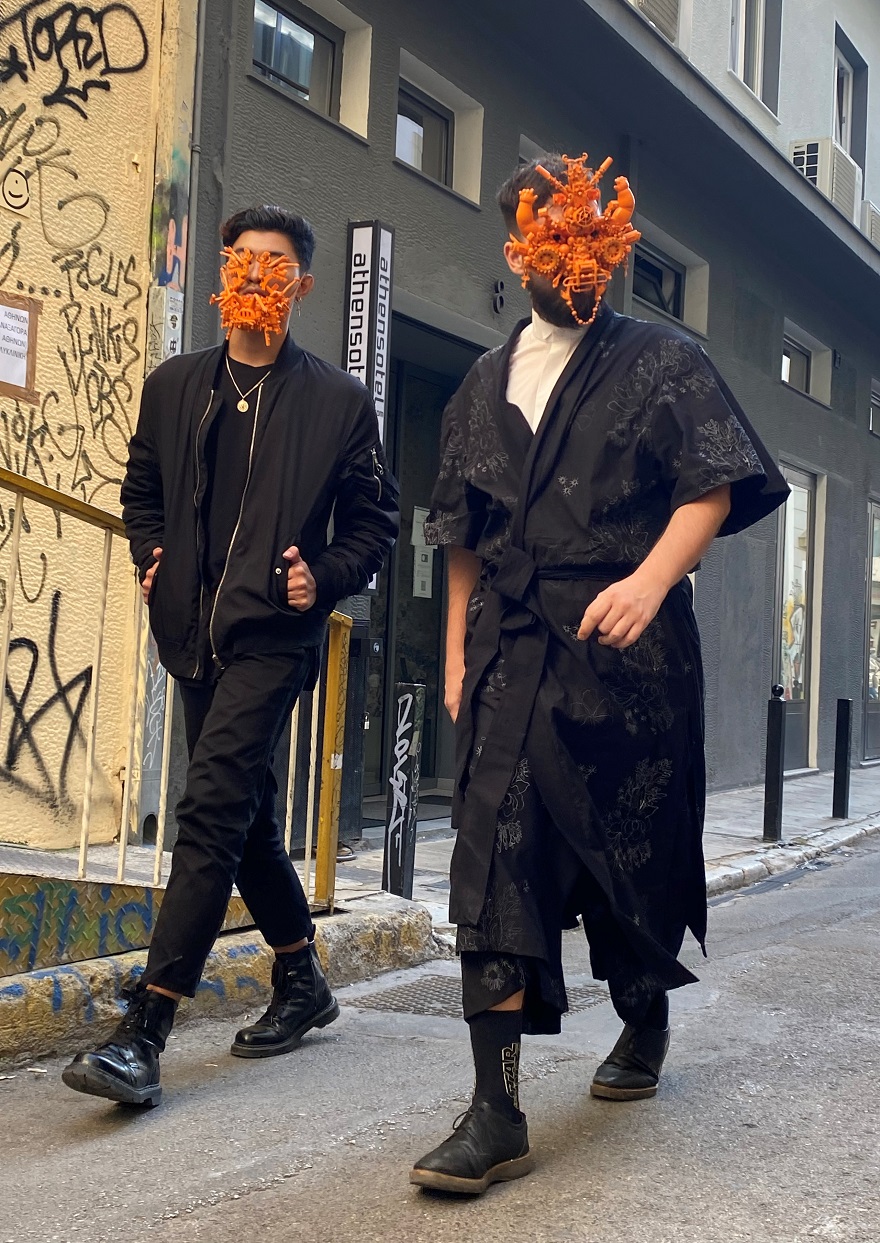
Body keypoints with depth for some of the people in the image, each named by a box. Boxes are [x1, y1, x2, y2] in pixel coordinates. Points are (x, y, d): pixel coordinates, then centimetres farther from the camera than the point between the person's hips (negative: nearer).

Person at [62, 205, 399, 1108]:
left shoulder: (339, 401, 0)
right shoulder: (173, 386, 11)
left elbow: (374, 522, 6)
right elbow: (141, 490, 24)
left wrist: (325, 579, -9)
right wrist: (151, 561, 8)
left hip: (274, 638, -5)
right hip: (193, 635, 6)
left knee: (211, 811, -16)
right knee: (246, 815, 14)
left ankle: (143, 1032, -15)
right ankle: (302, 984, 32)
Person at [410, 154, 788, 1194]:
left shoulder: (660, 362, 6)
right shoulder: (485, 384, 17)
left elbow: (713, 488, -5)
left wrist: (649, 581, -21)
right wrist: (458, 650, 14)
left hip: (626, 649, -3)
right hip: (512, 658, 3)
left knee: (632, 852, 8)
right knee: (495, 862, -9)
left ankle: (643, 1022, 37)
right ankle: (497, 1114, -8)